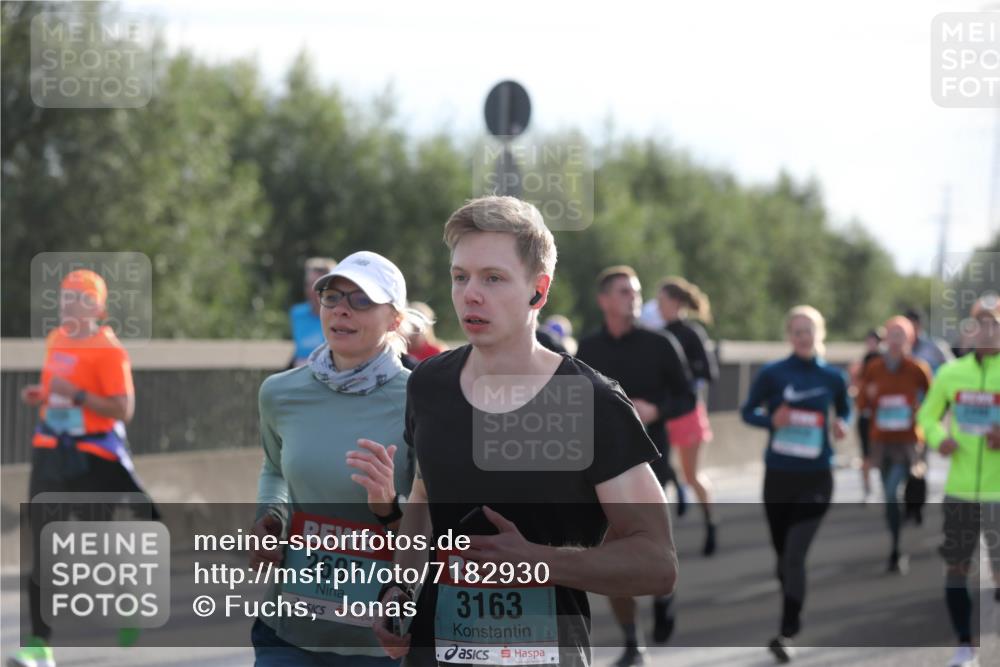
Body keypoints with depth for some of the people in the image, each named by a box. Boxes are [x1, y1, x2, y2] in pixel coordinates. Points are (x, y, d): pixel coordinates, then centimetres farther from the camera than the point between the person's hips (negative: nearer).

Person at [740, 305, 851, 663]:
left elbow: (844, 410, 17)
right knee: (783, 554, 13)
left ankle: (786, 633, -12)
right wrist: (771, 419, -17)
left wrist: (842, 425, -5)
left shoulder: (832, 377, 1)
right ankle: (792, 618, 36)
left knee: (795, 556, -12)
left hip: (816, 476, -1)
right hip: (778, 474, 1)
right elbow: (747, 411, 3)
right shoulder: (772, 374, -3)